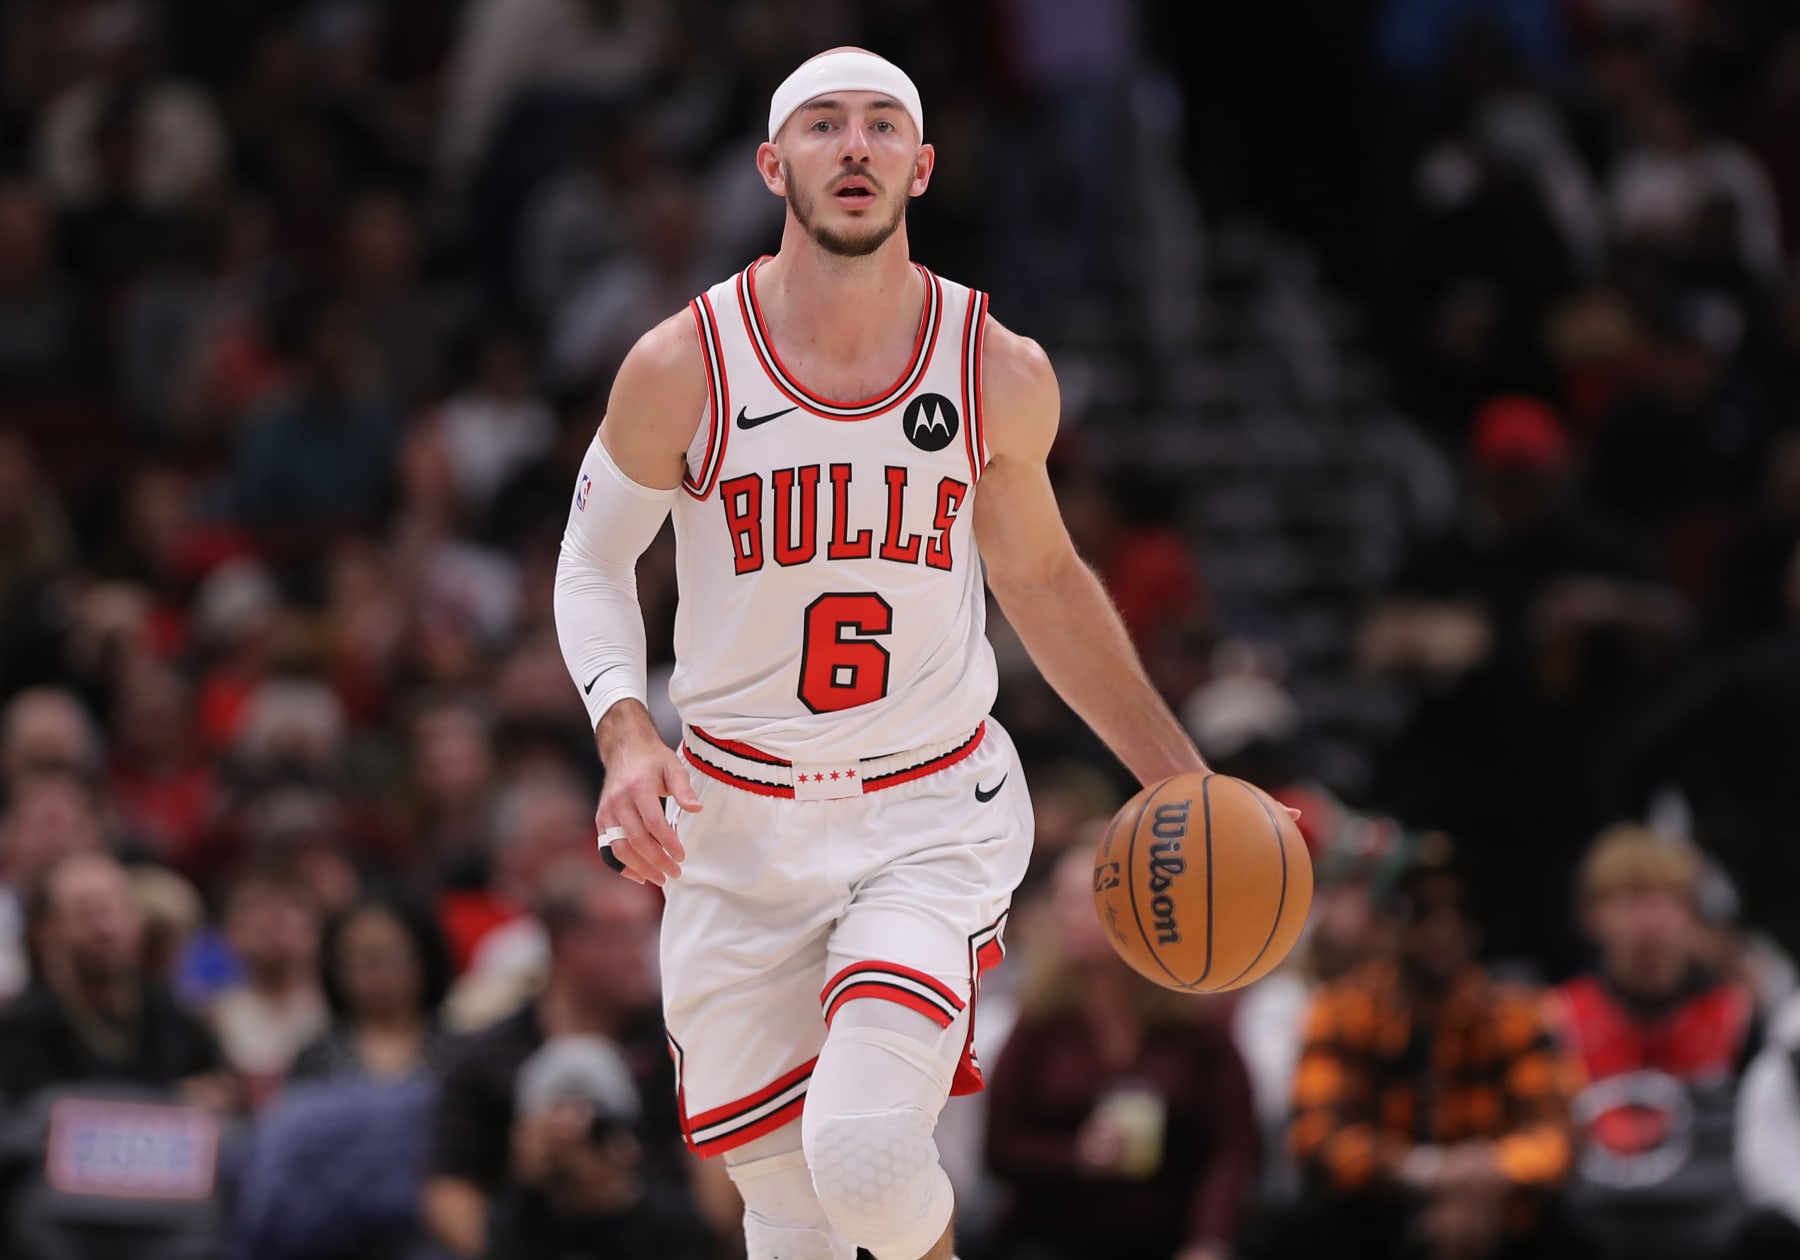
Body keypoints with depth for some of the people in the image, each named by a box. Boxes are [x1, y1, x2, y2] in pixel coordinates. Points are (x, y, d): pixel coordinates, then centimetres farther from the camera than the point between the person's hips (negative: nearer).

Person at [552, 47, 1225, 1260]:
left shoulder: (1000, 375, -4)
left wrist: (1185, 784, 11)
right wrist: (626, 736, -14)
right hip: (737, 829, 1)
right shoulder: (684, 366, -9)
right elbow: (594, 564, 5)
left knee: (864, 1150, -23)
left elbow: (1042, 576, 13)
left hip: (931, 822, -1)